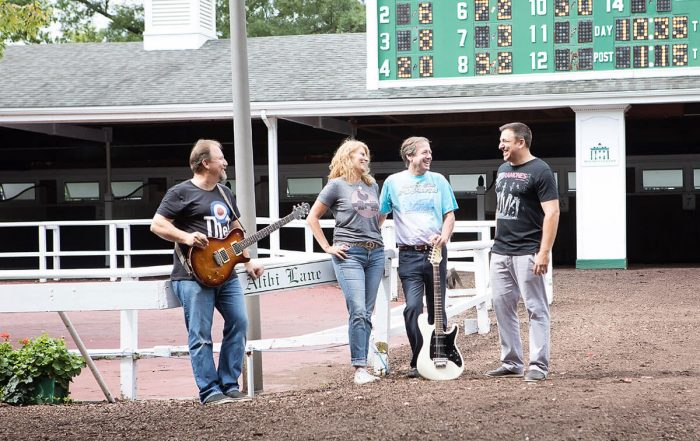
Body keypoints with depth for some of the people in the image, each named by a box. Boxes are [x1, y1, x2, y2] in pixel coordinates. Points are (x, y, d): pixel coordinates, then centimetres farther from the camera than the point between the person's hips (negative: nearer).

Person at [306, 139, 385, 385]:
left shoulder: (372, 185, 16)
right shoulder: (337, 185, 0)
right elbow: (312, 218, 2)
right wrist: (328, 247, -3)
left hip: (375, 253, 6)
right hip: (349, 254, -6)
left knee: (366, 314, 5)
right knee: (358, 312, -15)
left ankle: (362, 366, 9)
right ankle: (359, 369, -14)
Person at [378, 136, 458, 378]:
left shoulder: (438, 181, 8)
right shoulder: (393, 182, 4)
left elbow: (449, 215, 7)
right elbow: (381, 216, 12)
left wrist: (444, 237, -11)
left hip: (436, 252, 2)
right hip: (409, 255, -2)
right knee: (413, 307, -13)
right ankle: (417, 362, -5)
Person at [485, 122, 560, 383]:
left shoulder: (539, 171, -9)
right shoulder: (502, 170, 15)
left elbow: (552, 213, -14)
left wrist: (544, 252, -19)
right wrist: (498, 240, 17)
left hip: (526, 253, -8)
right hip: (500, 252, 8)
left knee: (536, 309, -3)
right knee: (502, 307, 9)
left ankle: (538, 366, -2)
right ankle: (511, 363, 17)